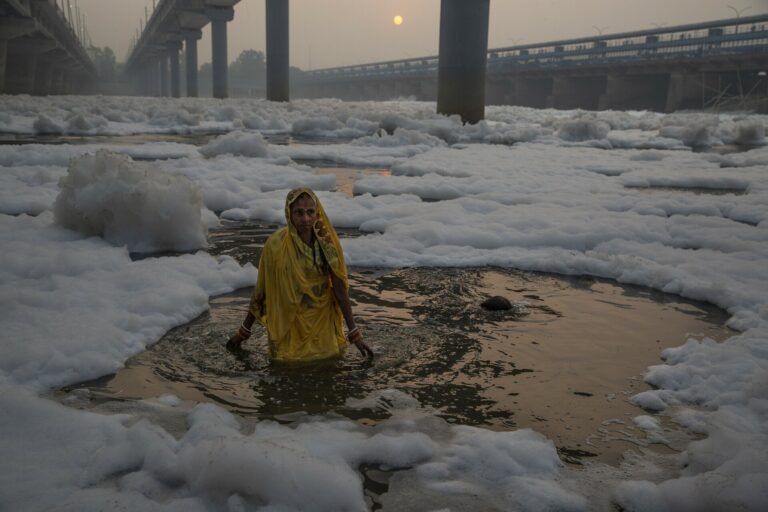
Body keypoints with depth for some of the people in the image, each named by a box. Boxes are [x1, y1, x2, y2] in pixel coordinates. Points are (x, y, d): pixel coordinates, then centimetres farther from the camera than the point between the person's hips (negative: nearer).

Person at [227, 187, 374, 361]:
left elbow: (340, 288, -8)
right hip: (288, 325, -2)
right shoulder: (276, 244, -20)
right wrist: (244, 331, 0)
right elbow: (261, 290, -8)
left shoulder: (327, 241, -13)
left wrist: (354, 333, -9)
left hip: (322, 320, 2)